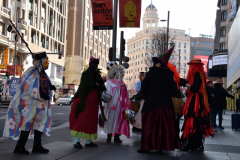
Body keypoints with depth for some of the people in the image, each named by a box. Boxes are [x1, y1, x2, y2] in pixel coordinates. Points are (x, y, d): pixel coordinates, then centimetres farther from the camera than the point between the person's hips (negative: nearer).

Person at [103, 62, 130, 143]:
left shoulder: (122, 83, 14)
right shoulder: (109, 82, 3)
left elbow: (125, 95, 12)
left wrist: (126, 104, 5)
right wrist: (105, 104, -7)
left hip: (119, 104, 4)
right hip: (111, 104, -4)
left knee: (119, 118, 3)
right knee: (110, 118, -1)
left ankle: (117, 136, 9)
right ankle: (109, 136, 8)